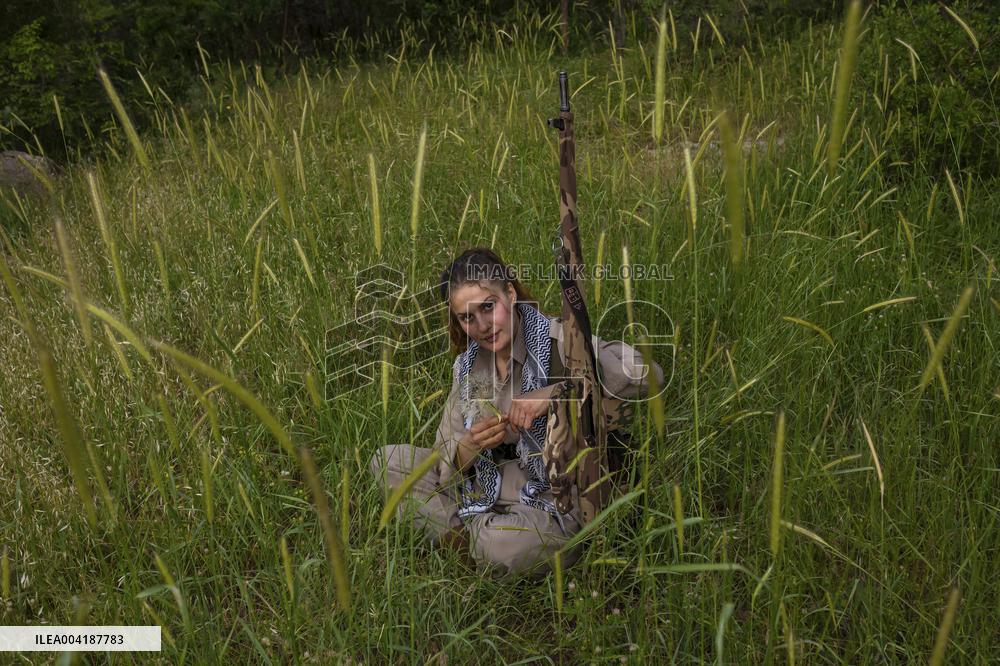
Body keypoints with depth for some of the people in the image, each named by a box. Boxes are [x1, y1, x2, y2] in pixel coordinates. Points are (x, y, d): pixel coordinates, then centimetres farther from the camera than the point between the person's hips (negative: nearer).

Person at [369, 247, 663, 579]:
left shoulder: (556, 340, -16)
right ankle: (469, 541, -6)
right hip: (487, 488, 6)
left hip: (552, 502, -6)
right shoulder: (467, 364, 3)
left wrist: (552, 393, -33)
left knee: (504, 546, -37)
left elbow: (646, 373, -31)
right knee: (387, 459, 0)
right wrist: (469, 447, -22)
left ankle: (463, 532, -1)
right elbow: (446, 461, 3)